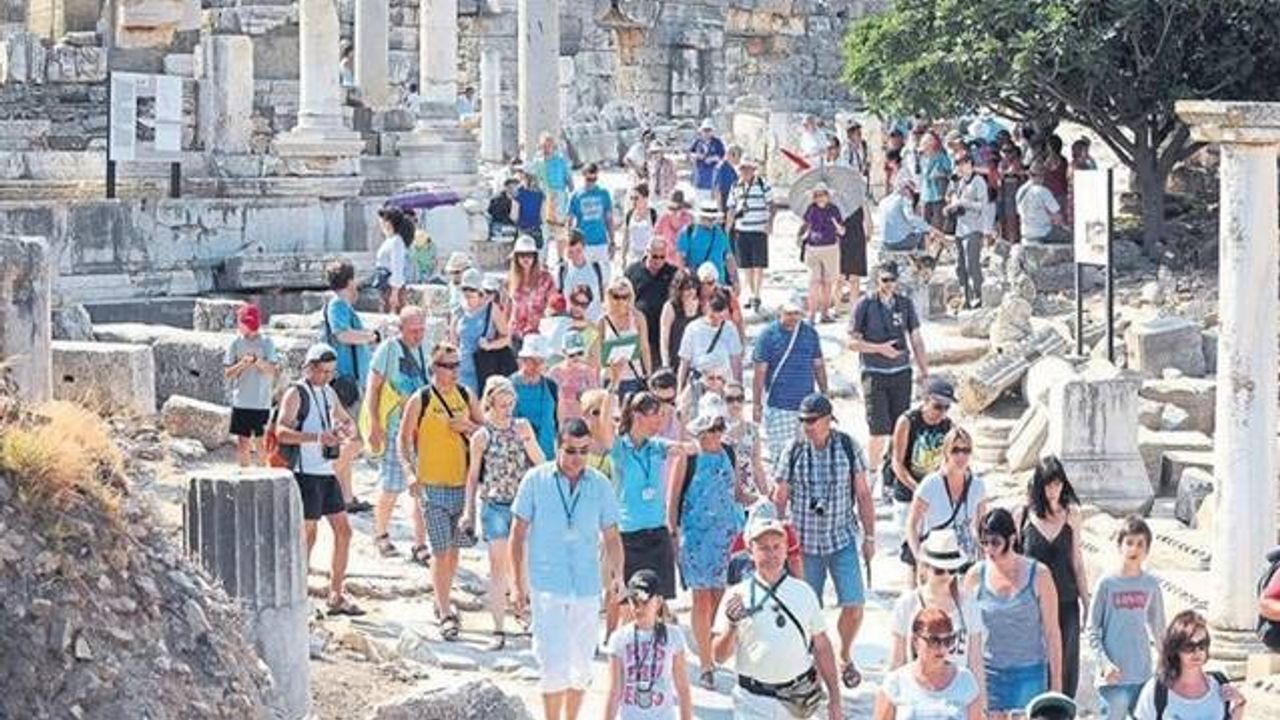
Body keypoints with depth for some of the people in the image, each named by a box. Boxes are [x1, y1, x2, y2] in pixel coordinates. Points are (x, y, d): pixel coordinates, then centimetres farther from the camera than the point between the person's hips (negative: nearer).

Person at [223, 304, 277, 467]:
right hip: (241, 402, 1)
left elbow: (274, 370, -7)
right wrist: (241, 364, -17)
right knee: (242, 442, 4)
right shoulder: (236, 344, 3)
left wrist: (260, 363, -25)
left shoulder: (267, 343, 1)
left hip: (262, 402, -1)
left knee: (261, 442, 2)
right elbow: (227, 373, 1)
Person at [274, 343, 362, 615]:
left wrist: (345, 430, 0)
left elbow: (349, 423, 25)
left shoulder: (328, 393, 15)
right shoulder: (296, 394, -8)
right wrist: (316, 437, -34)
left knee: (343, 531, 6)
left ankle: (336, 596, 13)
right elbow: (282, 432, -21)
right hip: (306, 473, -8)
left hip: (327, 472, 8)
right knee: (307, 535, -4)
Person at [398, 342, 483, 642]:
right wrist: (410, 471, -16)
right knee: (441, 552, -8)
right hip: (432, 485, -4)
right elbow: (404, 438, -3)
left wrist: (469, 427, -7)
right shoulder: (420, 400, -5)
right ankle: (445, 615, -8)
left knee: (454, 549, 13)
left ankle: (442, 603, 30)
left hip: (462, 483, 4)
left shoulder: (465, 395, 7)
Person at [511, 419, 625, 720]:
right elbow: (519, 533, 2)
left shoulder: (600, 485, 3)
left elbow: (611, 535, 8)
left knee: (582, 666, 10)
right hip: (547, 585, -3)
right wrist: (518, 583, 0)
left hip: (587, 586, 3)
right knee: (555, 664, -10)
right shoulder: (535, 480, -3)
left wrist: (617, 574, -8)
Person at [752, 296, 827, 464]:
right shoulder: (768, 335, -5)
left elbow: (819, 366, 14)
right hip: (778, 406, -3)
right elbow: (760, 372, -4)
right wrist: (756, 404, -6)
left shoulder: (810, 333, 6)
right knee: (779, 453, -2)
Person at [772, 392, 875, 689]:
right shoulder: (794, 451, -5)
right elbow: (779, 499, 2)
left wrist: (869, 536, 3)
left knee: (854, 604, -5)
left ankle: (844, 657, 20)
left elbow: (863, 494, 3)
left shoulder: (849, 447, -4)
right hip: (805, 542, 0)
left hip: (843, 539, 0)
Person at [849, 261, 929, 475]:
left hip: (901, 372, 4)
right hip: (874, 373, -4)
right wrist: (880, 348, -15)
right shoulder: (865, 305, -5)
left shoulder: (905, 303, 5)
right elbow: (852, 342, -3)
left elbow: (916, 339, 11)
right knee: (879, 428, -8)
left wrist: (924, 371, 9)